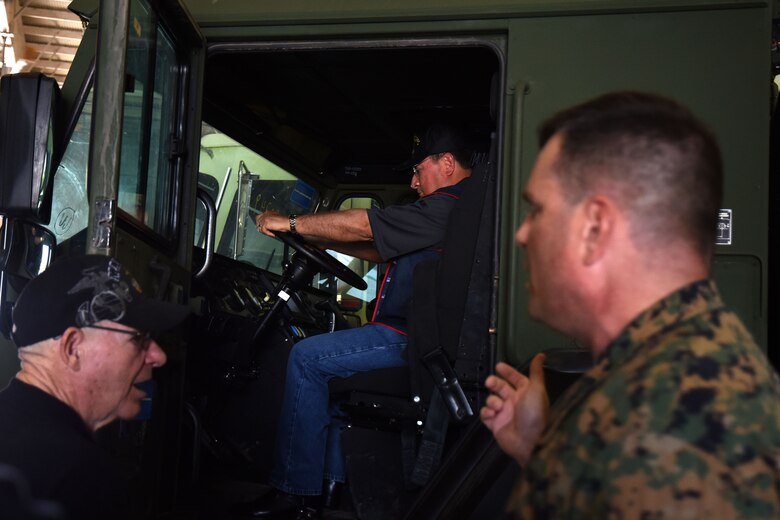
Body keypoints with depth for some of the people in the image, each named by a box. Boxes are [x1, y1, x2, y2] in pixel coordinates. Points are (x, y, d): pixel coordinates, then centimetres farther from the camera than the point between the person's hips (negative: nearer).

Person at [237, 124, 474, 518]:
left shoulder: (447, 208, -16)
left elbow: (364, 225, -17)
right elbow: (384, 251, 23)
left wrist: (291, 223, -7)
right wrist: (322, 240, 15)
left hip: (411, 340, -11)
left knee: (307, 357, -11)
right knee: (321, 359, 21)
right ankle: (331, 478, 17)